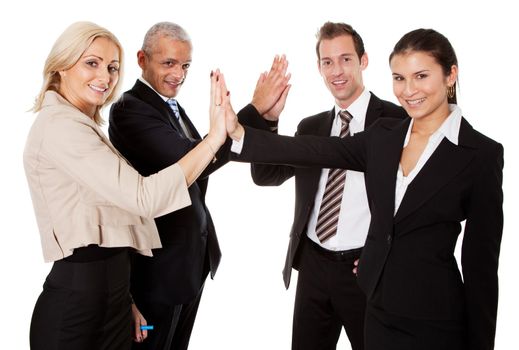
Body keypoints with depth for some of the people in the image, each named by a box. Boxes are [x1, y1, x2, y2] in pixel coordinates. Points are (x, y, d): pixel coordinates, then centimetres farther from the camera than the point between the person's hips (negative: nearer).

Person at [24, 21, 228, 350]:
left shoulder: (81, 125, 16)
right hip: (78, 300, -9)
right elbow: (143, 197, -24)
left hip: (109, 289, 9)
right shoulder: (60, 124, -15)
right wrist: (214, 138, -21)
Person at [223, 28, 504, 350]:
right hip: (378, 307, 5)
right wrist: (239, 133, -18)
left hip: (434, 320, -5)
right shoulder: (383, 136, 4)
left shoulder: (483, 154, -11)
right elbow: (315, 150, -7)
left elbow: (481, 257, -9)